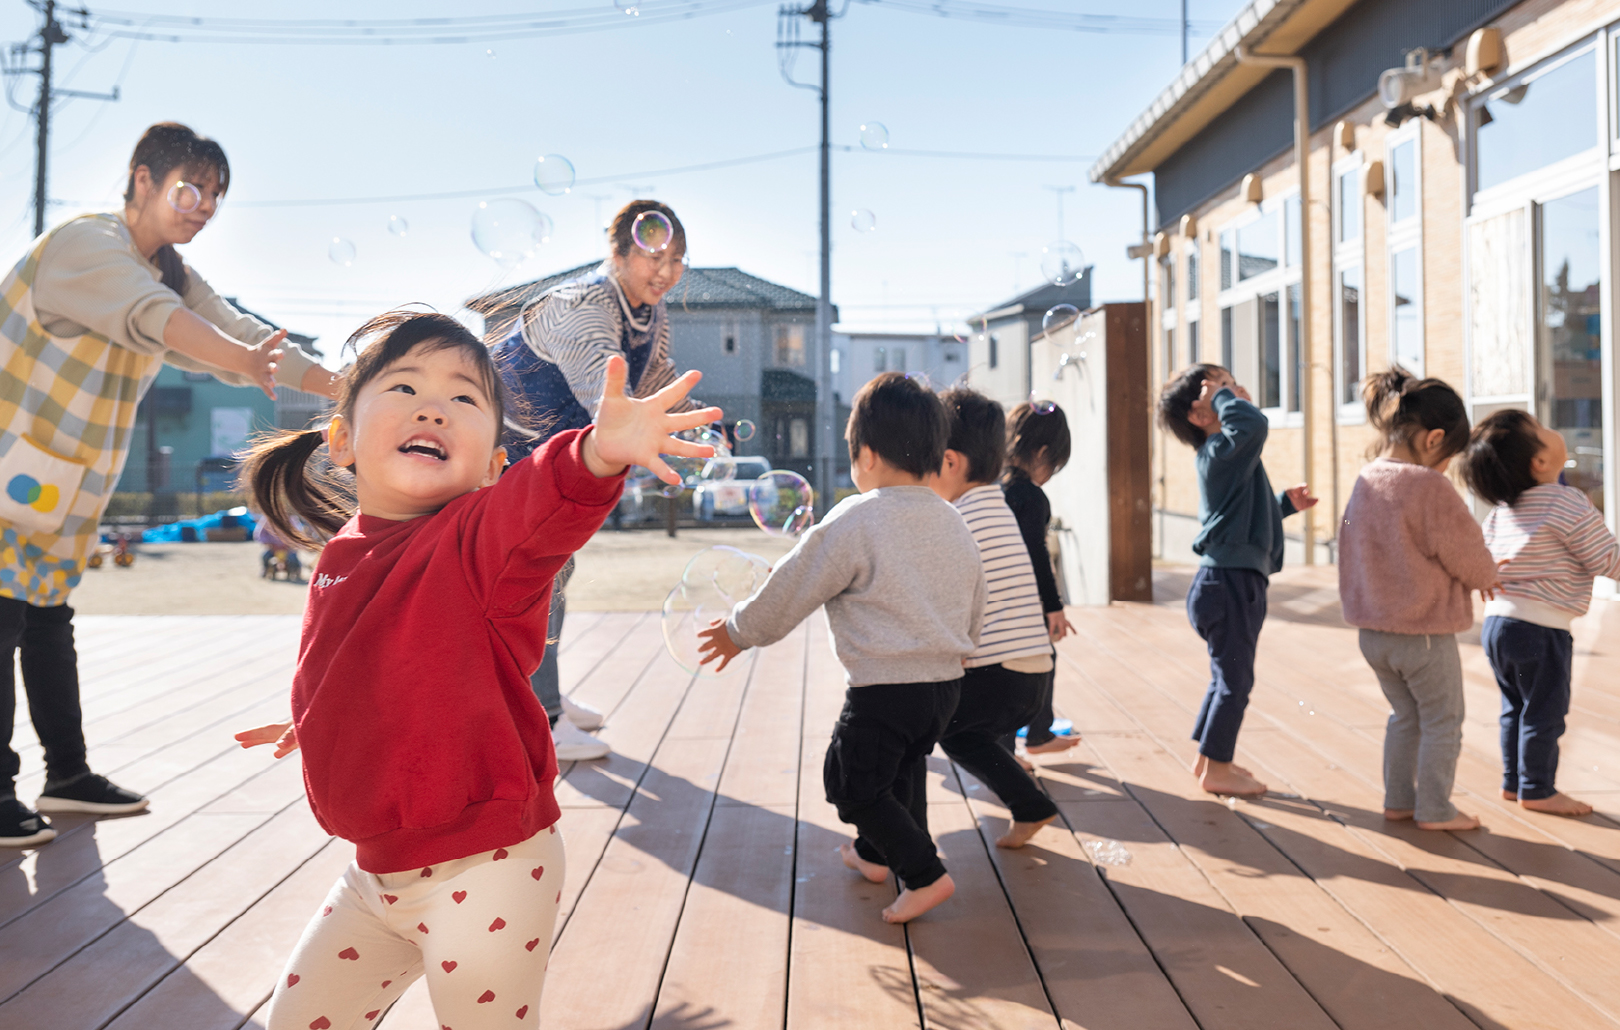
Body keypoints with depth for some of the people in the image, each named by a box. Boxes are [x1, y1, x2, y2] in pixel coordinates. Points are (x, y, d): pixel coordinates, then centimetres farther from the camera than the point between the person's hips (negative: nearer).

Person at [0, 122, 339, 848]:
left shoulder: (172, 274, 9)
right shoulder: (85, 244, -18)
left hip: (64, 490, 8)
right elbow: (149, 316, -36)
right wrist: (240, 359, -53)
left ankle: (67, 774, 22)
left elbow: (238, 330, 5)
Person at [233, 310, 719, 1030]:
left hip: (485, 869, -7)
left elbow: (537, 502, -43)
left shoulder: (483, 533, -18)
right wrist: (314, 726, 36)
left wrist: (596, 454, -63)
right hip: (375, 872, 8)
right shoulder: (341, 557, 4)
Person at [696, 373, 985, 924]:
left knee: (852, 781, 8)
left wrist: (738, 631, 7)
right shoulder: (955, 524, 7)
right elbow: (974, 615, 18)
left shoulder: (853, 522, -14)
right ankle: (877, 853, 44)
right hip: (946, 683, 8)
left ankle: (925, 874, 3)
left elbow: (788, 592, -8)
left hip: (883, 689, -8)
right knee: (903, 766, 27)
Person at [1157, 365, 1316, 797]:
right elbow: (1253, 424, -38)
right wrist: (1224, 396, -22)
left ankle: (1209, 759, 31)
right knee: (1235, 678, 0)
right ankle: (1217, 769, 12)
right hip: (1230, 580, -10)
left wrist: (1285, 503, 18)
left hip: (1234, 579, 10)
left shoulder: (1222, 455, 15)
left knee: (1229, 675, 19)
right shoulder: (1222, 450, -16)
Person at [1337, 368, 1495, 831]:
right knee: (1443, 722, 11)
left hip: (1373, 632, 7)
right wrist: (1486, 576, 11)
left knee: (1405, 716, 22)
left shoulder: (1365, 480, 2)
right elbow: (1467, 554, -14)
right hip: (1425, 635, -7)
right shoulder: (1430, 487, -22)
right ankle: (1434, 809, 20)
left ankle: (1398, 799, 29)